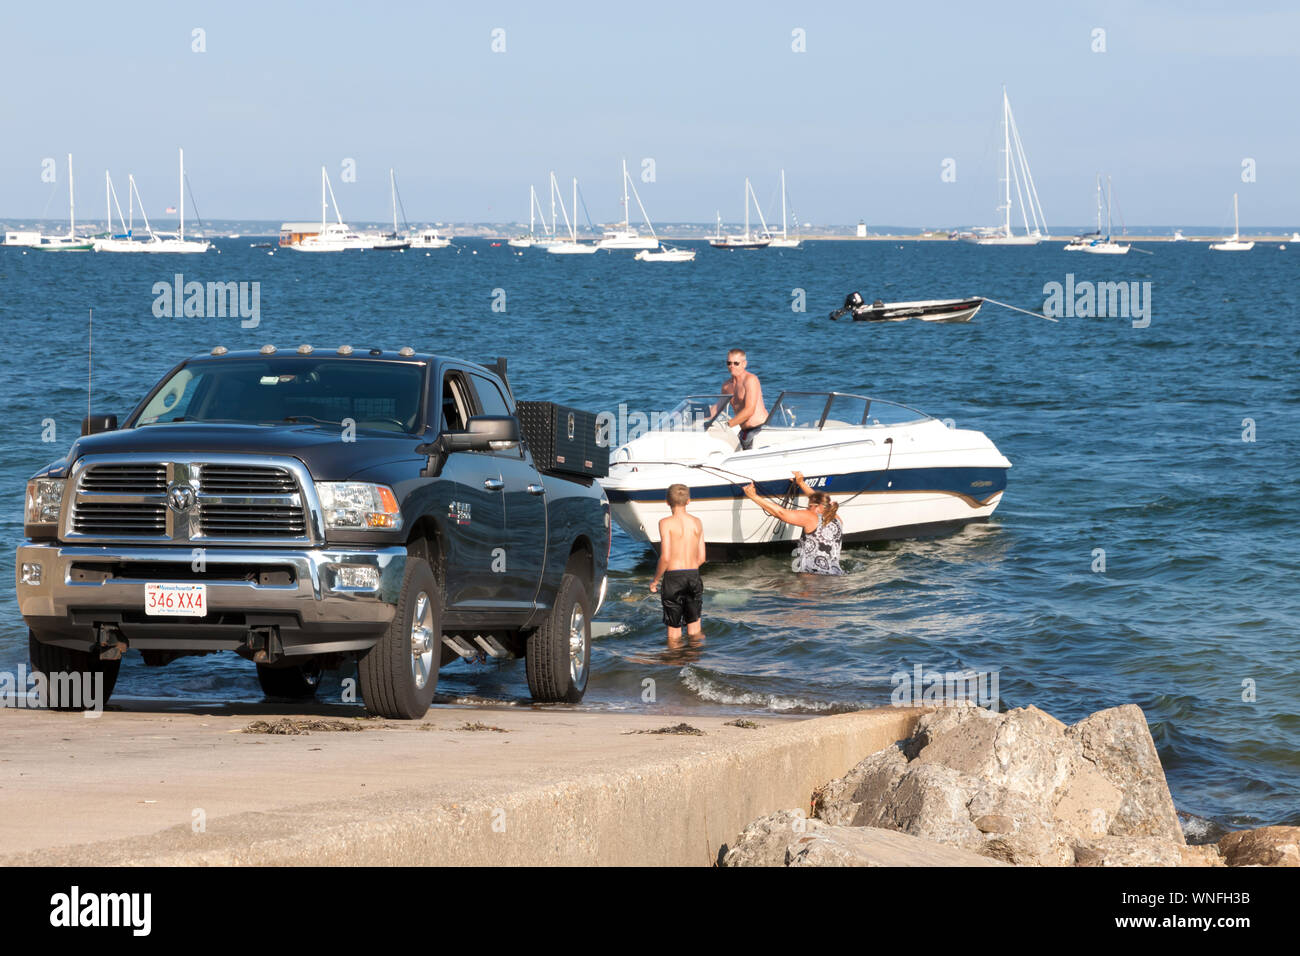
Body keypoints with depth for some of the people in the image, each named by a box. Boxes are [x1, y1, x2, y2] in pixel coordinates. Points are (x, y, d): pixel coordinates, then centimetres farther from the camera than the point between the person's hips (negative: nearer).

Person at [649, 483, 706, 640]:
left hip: (673, 576, -4)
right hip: (694, 575, 4)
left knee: (674, 632, 6)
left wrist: (655, 580, -2)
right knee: (694, 628, 18)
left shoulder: (666, 523, -9)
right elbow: (701, 558, 7)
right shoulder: (696, 522, 5)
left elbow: (665, 557, -15)